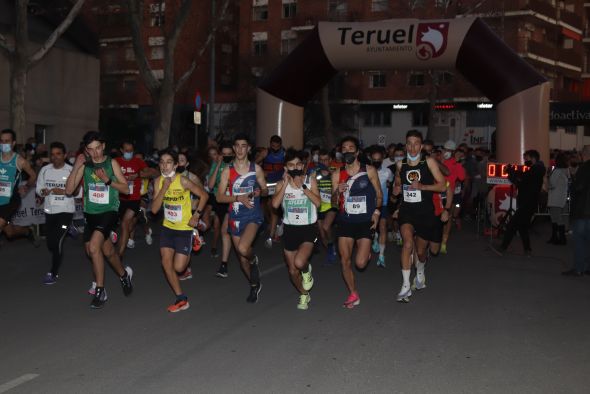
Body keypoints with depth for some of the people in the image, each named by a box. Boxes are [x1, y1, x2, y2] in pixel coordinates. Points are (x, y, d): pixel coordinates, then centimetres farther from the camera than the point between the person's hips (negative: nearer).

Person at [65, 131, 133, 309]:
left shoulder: (112, 163, -3)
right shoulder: (84, 165, 2)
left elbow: (126, 189, -2)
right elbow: (69, 191, -3)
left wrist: (107, 180, -17)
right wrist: (76, 167, -13)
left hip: (109, 211, -4)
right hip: (90, 213, 4)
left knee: (94, 247, -21)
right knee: (107, 251, 14)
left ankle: (100, 290, -9)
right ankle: (124, 274, 43)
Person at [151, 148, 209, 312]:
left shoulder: (183, 181, -20)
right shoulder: (158, 181, -7)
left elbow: (204, 195, -9)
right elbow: (154, 209, -13)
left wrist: (196, 215, -15)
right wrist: (164, 188, -22)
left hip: (184, 228, -5)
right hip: (167, 227, 5)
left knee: (178, 267, -5)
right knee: (166, 263, -3)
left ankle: (188, 255, 31)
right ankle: (181, 299, 8)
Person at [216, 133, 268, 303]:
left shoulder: (256, 169, 0)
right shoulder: (227, 171, -1)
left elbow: (265, 190, 9)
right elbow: (219, 197, -3)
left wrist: (259, 192, -14)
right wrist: (238, 198, -17)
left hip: (253, 215, -2)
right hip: (235, 217, 3)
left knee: (243, 249, -27)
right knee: (241, 257, 13)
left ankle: (254, 259, 10)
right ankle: (255, 285, 36)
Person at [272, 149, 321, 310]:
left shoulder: (310, 180, -1)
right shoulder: (282, 184, 1)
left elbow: (318, 202, -14)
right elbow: (275, 204, -16)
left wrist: (303, 186, -18)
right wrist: (286, 183, -16)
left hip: (308, 229, -3)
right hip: (290, 229, 3)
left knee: (299, 262, -28)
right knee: (292, 271, 11)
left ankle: (307, 270, 9)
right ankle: (304, 295, 39)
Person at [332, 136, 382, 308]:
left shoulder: (369, 171, -1)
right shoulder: (337, 174, 4)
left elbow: (379, 195, 6)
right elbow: (334, 203, 5)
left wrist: (376, 211, -8)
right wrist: (338, 191, -15)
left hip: (365, 221, -2)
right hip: (345, 221, 2)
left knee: (360, 263, -9)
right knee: (345, 261, 0)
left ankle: (367, 252, 28)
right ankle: (353, 295, 19)